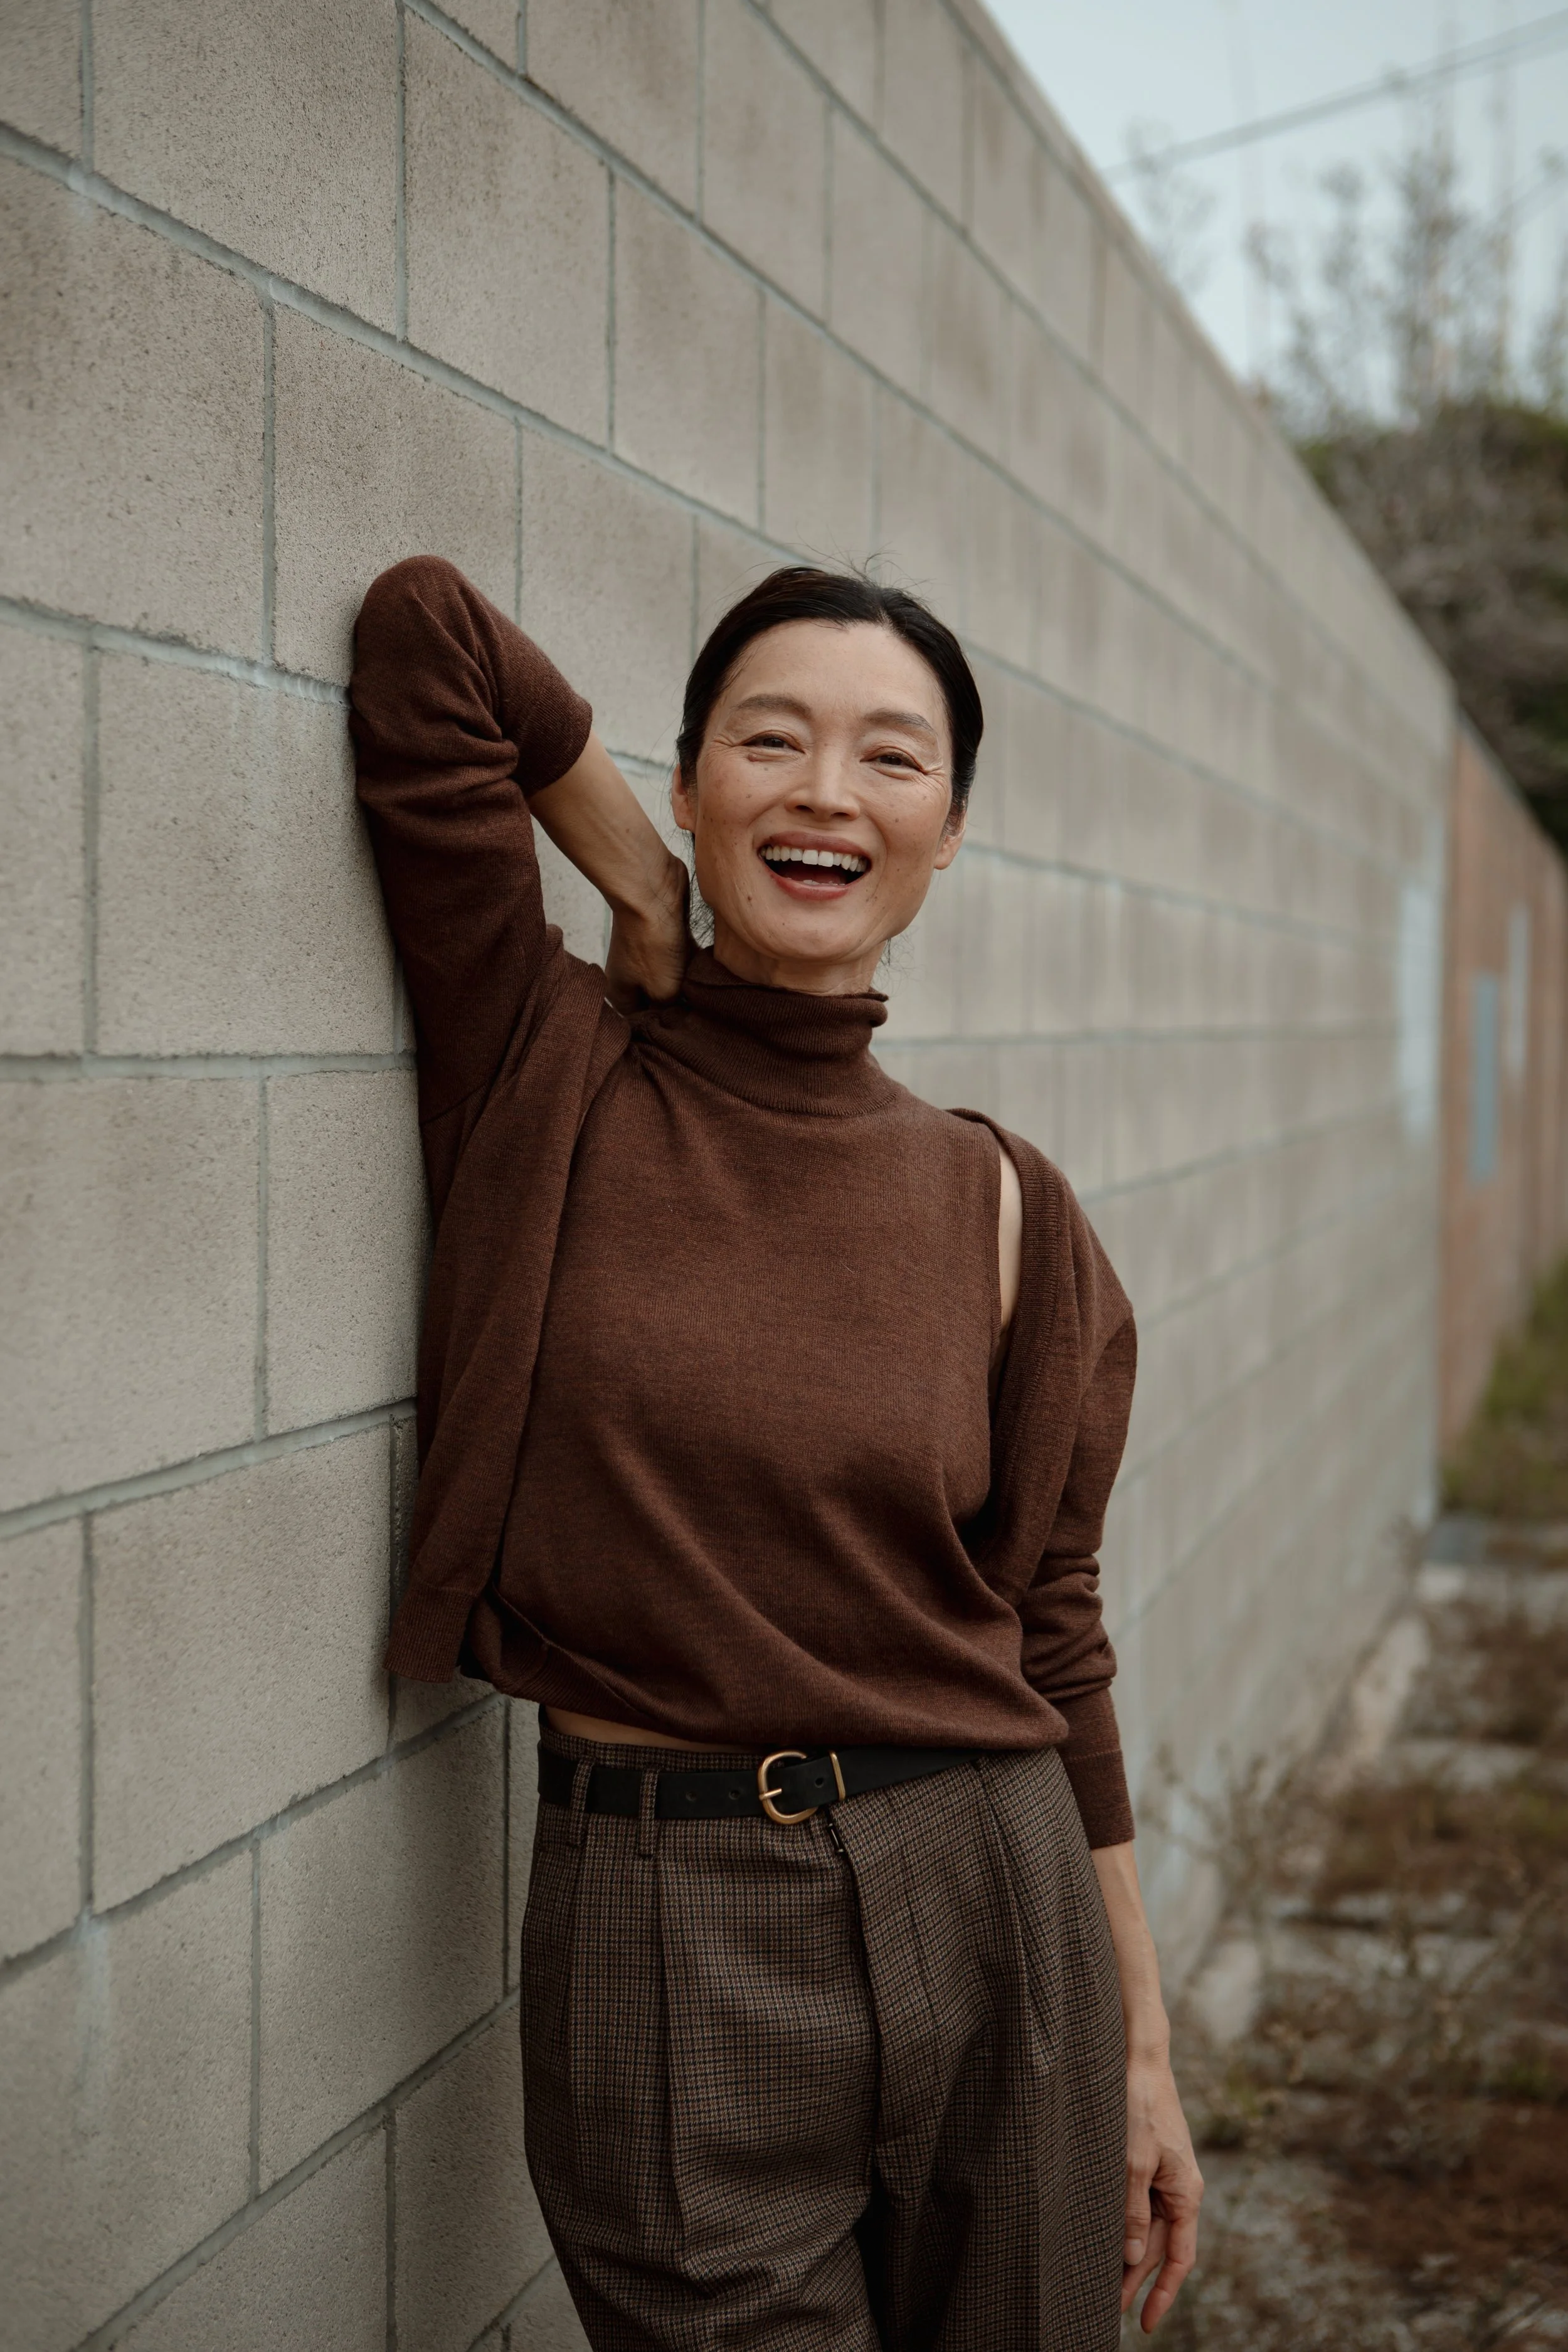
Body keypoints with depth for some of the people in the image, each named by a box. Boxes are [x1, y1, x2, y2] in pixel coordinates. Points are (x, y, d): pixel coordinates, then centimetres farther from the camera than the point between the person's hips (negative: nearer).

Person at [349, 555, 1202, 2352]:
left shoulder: (996, 1204, 2)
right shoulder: (550, 1079, -5)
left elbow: (1053, 1632, 7)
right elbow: (421, 629, -13)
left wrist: (1141, 2046, 9)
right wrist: (647, 897, -2)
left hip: (993, 1912, 3)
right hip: (664, 1940, -3)